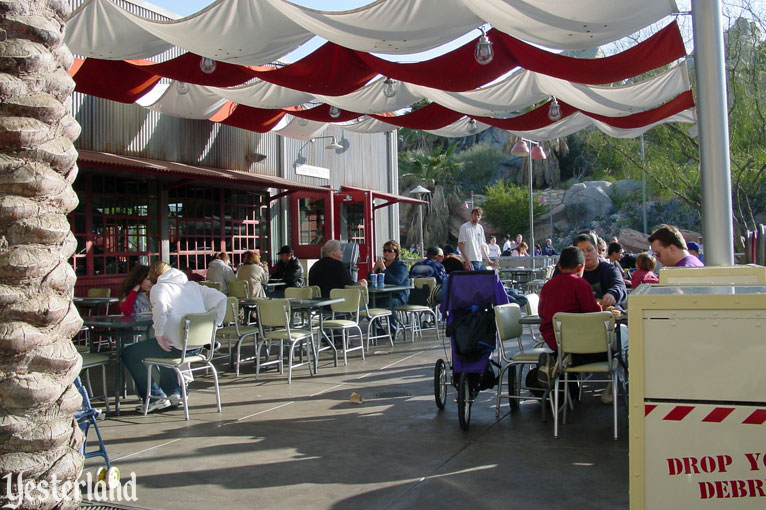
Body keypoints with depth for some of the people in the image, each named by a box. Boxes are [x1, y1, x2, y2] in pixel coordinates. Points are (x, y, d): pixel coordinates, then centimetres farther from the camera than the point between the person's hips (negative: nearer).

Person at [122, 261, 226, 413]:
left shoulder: (158, 288, -3)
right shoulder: (193, 285, 14)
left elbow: (161, 307, -27)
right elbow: (220, 298, 6)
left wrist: (159, 334, -17)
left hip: (176, 347, -7)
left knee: (129, 354, 12)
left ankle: (156, 397, 9)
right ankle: (174, 392, 33)